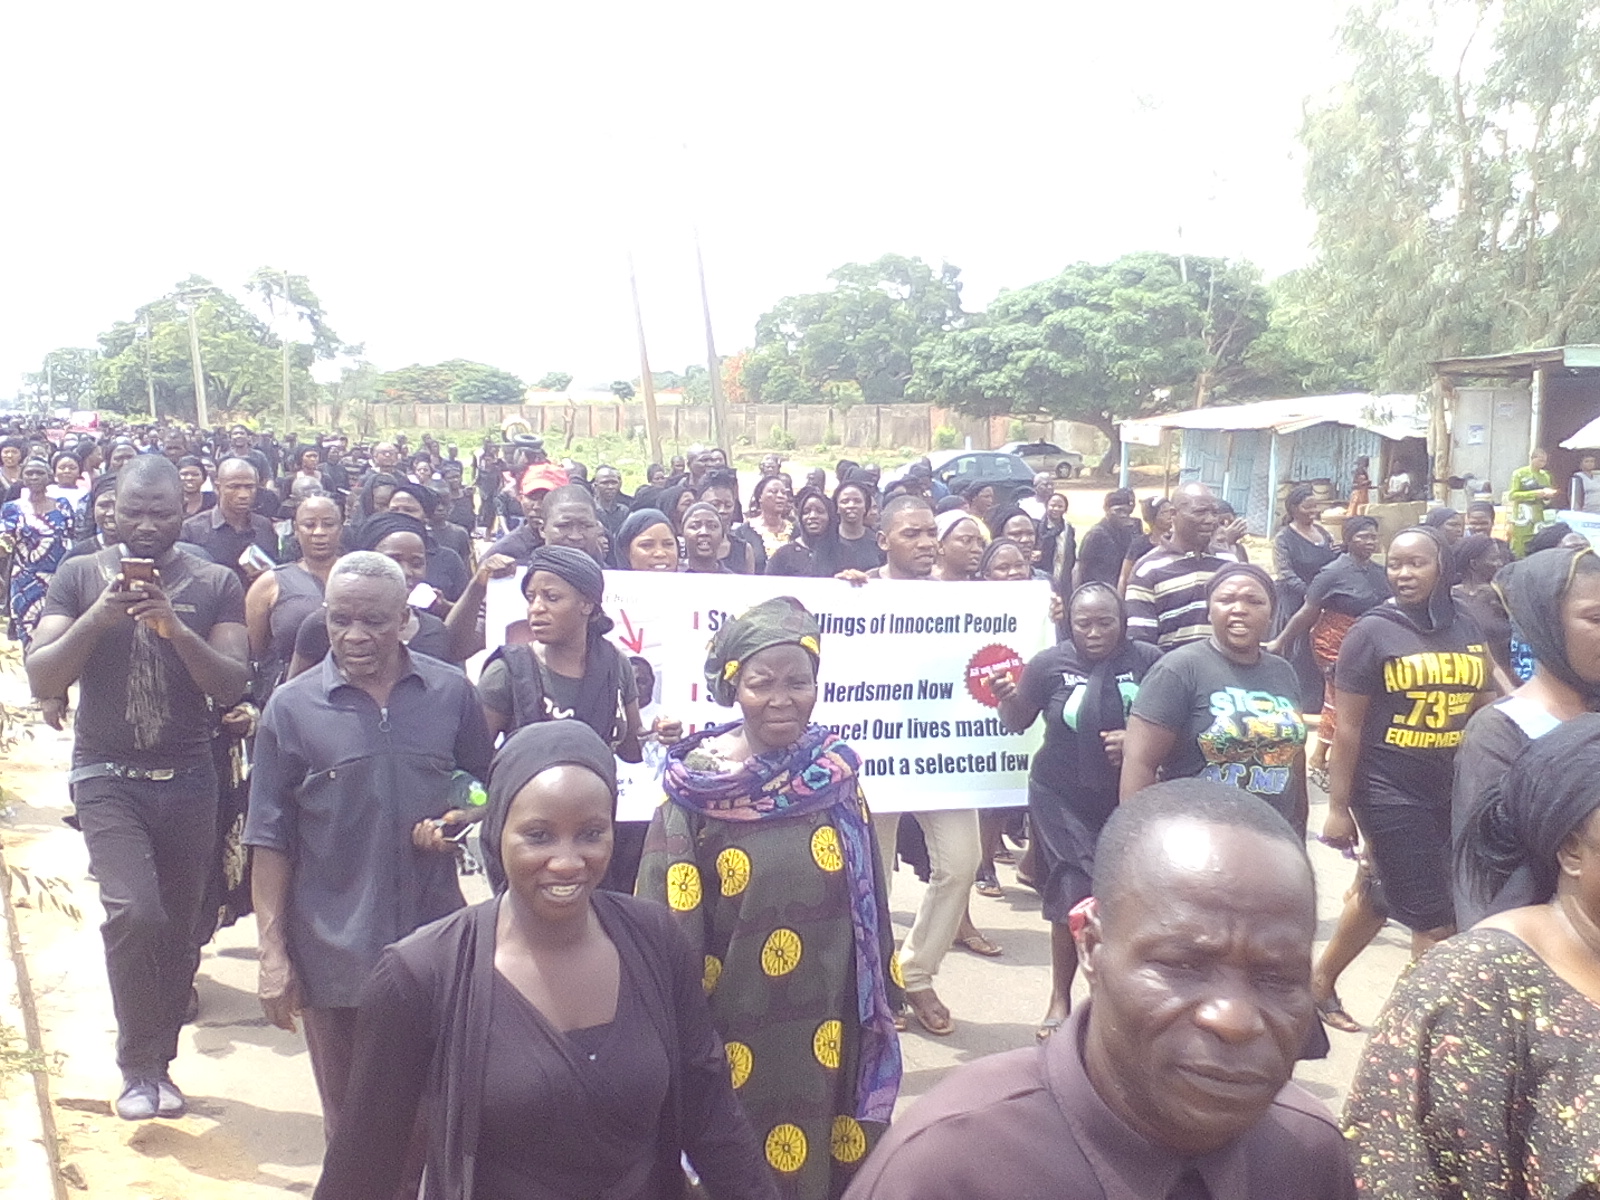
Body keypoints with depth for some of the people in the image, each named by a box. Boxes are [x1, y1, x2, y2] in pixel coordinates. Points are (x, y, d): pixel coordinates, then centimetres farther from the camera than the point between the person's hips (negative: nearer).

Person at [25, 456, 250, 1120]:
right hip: (107, 776, -1)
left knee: (177, 928, 8)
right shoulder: (79, 576, 1)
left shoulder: (215, 584, 0)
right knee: (135, 912, -19)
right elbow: (41, 679, -4)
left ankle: (158, 1063, 28)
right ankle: (138, 1066, 1)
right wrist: (97, 618, -19)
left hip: (188, 779, 2)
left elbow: (233, 683, -7)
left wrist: (175, 627, -22)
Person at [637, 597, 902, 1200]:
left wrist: (879, 1011, 11)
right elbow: (670, 928, -6)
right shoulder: (697, 789, -11)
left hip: (827, 1035, 3)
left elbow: (868, 905, 8)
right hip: (734, 1034, -3)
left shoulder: (837, 776, -1)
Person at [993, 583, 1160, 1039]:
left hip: (1129, 800, 1)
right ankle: (1060, 1000, 13)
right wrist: (1008, 697, -15)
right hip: (1065, 800, -1)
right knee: (1077, 899, -4)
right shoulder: (1050, 663, -5)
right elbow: (1018, 723, 5)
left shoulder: (1147, 661, -6)